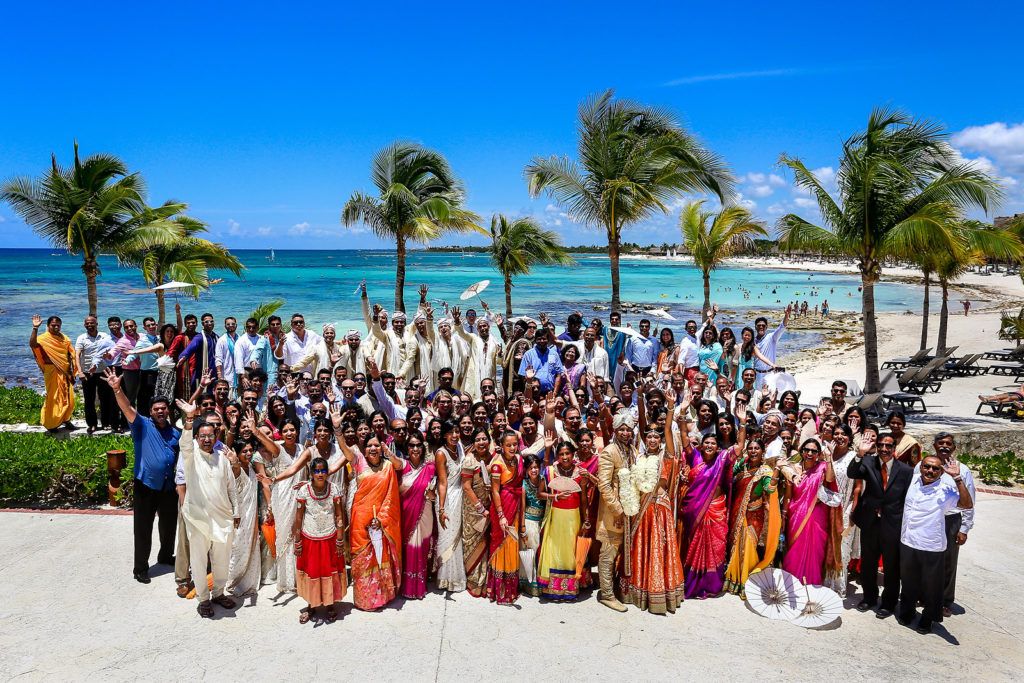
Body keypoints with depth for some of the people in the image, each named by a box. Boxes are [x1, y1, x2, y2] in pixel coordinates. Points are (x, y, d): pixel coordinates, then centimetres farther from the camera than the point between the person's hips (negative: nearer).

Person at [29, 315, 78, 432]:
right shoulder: (43, 338, -6)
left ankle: (65, 420, 24)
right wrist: (35, 328, -33)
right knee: (54, 397, -2)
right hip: (52, 372, -5)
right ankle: (51, 424, 9)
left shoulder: (64, 338, 11)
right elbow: (32, 344, -28)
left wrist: (72, 367, 8)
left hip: (65, 372, 5)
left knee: (68, 398, 8)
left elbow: (71, 353, 16)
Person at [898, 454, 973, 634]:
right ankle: (906, 611, 39)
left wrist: (957, 478, -33)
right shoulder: (914, 480, 1)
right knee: (908, 581, 19)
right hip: (907, 543, 4)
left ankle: (928, 618, 32)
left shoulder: (945, 491, -13)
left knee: (931, 585, 12)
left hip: (931, 547, -4)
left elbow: (967, 504, -29)